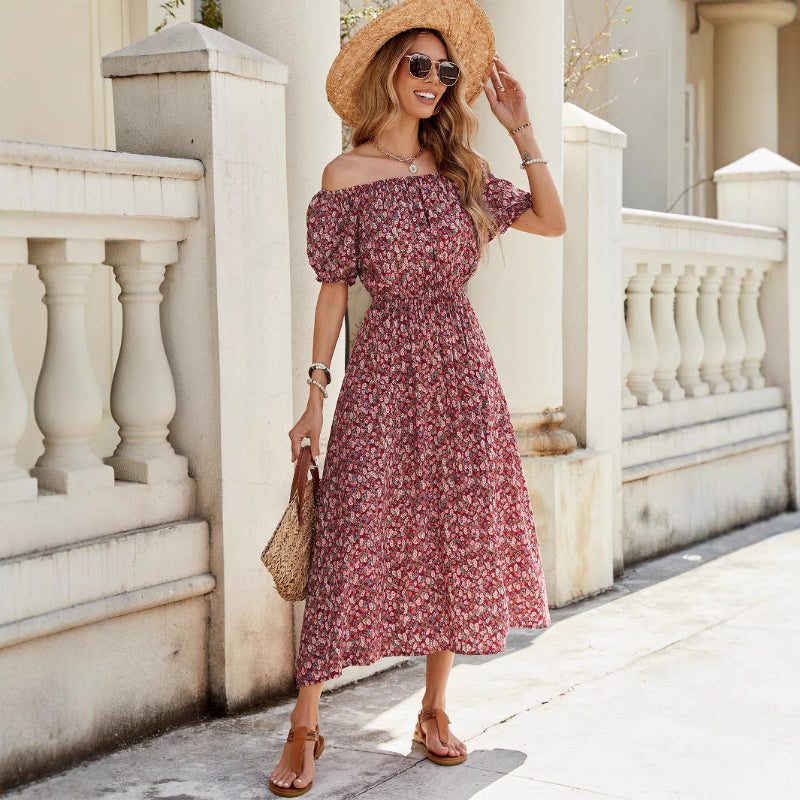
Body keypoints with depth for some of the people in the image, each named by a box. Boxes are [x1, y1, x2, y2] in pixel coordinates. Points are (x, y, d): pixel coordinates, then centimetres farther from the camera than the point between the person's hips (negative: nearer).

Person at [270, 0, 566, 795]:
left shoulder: (460, 169, 9)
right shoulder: (347, 175, -1)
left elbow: (552, 221, 9)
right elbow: (334, 289, -1)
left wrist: (522, 133, 3)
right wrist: (315, 394, -4)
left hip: (462, 371, 4)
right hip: (384, 371, -4)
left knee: (456, 539, 7)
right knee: (355, 542, -7)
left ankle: (434, 711, 21)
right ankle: (304, 729, 2)